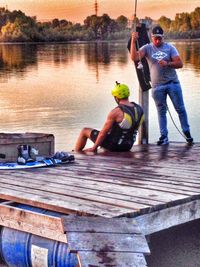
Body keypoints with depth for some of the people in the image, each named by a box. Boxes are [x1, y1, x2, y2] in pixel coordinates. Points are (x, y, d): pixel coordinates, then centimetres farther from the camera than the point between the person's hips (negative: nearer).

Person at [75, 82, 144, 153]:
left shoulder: (116, 112, -23)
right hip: (127, 146, 7)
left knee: (85, 131, 13)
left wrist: (94, 148, -8)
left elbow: (103, 132, -19)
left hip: (114, 145, -6)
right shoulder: (139, 109, -4)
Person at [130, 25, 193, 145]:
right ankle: (164, 136, 12)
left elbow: (180, 64, -7)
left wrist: (167, 64, -24)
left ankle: (187, 133, 17)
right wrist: (133, 41, -25)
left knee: (180, 109, 5)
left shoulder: (170, 47, 0)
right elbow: (135, 57, -16)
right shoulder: (147, 48, 0)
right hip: (157, 86, 0)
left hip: (173, 83, 0)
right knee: (161, 111, 7)